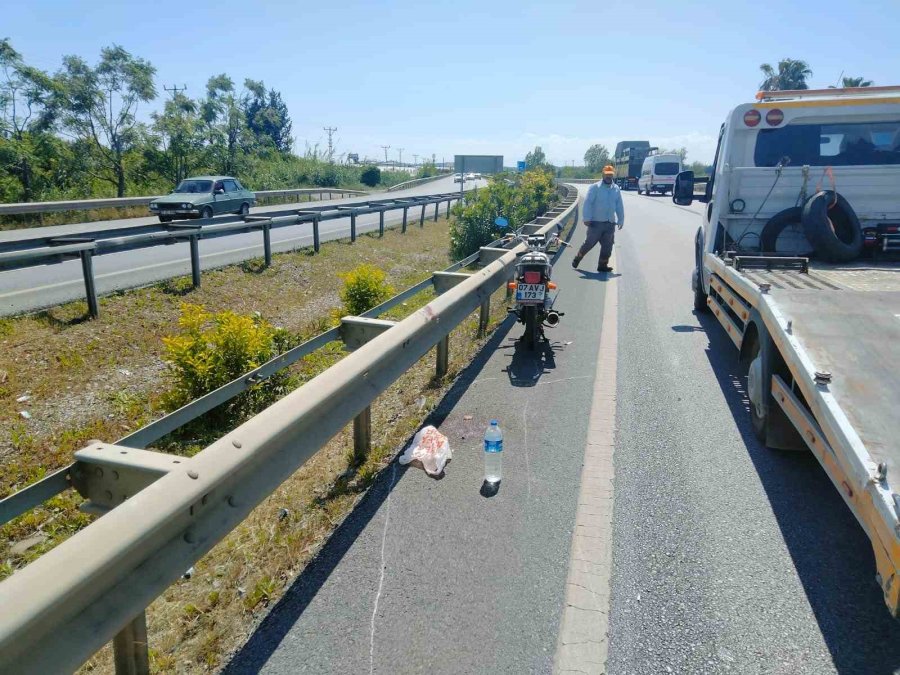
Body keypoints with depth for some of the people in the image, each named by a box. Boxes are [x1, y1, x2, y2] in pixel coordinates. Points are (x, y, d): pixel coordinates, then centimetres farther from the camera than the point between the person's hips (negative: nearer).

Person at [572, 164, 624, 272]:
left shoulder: (616, 189, 10)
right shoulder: (595, 187, -5)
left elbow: (619, 206, 14)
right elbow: (587, 203, -9)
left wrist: (621, 220, 11)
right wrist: (587, 218, -16)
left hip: (610, 223, 5)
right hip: (596, 222, -5)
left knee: (607, 245, 4)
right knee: (590, 243, 1)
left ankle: (602, 265, 13)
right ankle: (577, 258, 21)